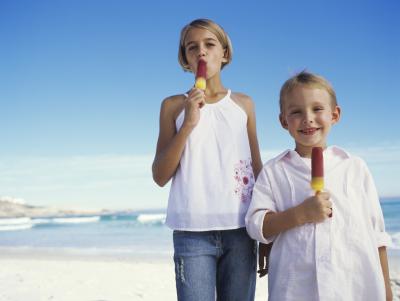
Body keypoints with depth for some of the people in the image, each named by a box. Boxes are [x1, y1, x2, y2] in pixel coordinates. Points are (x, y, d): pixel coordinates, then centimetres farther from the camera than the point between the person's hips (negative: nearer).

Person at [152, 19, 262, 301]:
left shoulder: (243, 103, 9)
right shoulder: (174, 105, 5)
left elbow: (257, 168, 12)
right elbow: (160, 176, 0)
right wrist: (188, 124, -12)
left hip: (240, 229, 2)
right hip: (193, 231, -1)